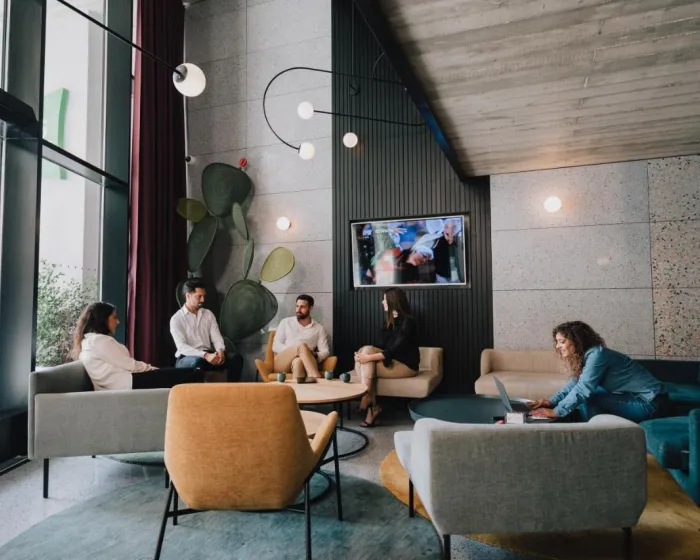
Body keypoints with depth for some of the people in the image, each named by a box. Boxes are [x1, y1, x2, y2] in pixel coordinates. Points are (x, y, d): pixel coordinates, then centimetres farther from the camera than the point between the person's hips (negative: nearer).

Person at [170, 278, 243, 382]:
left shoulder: (208, 314, 13)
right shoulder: (176, 319, -2)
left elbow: (217, 338, 5)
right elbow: (181, 346, -15)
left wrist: (220, 351, -20)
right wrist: (205, 355, -29)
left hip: (209, 356, 5)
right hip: (186, 359, -4)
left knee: (235, 357, -21)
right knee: (197, 361, -39)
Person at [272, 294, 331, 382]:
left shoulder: (319, 328, 14)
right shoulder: (285, 322, 15)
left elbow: (325, 351, 7)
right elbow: (275, 346, 6)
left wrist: (315, 356, -18)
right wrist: (296, 350, -13)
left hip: (302, 363, 0)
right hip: (281, 363, 0)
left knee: (298, 361, -39)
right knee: (302, 346, -32)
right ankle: (316, 378, -46)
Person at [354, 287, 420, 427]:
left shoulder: (407, 321, -13)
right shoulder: (390, 320, 14)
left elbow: (394, 350, -21)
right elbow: (384, 346, 10)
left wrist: (369, 357, -26)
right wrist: (365, 354, -7)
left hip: (406, 366, -8)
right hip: (391, 362, 8)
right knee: (365, 350, -18)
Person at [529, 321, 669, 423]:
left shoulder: (597, 354, -23)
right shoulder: (587, 355, 4)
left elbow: (583, 388, -27)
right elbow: (573, 384, 3)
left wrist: (556, 412, -25)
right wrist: (552, 401, -12)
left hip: (650, 402, -9)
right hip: (635, 397, 9)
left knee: (587, 400, -18)